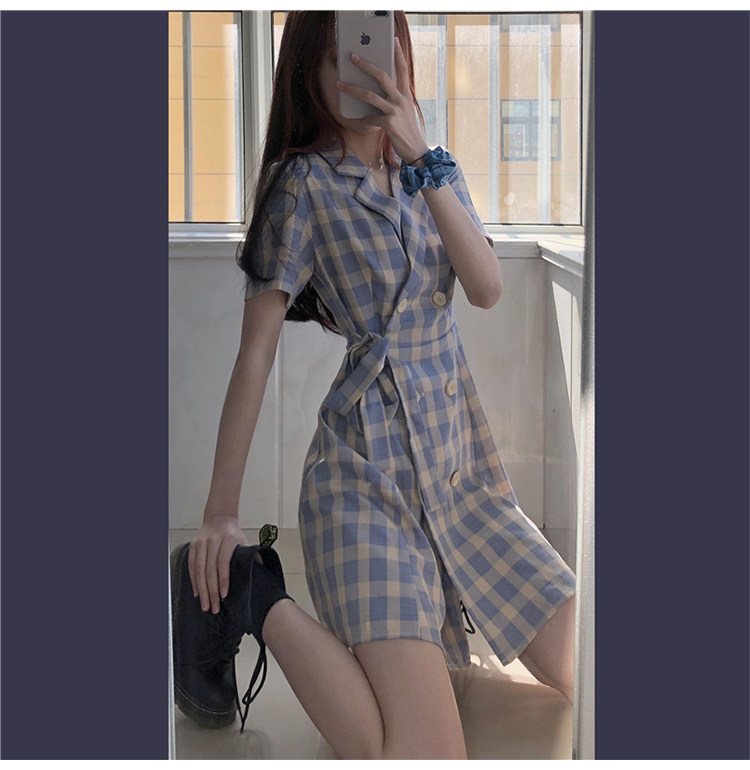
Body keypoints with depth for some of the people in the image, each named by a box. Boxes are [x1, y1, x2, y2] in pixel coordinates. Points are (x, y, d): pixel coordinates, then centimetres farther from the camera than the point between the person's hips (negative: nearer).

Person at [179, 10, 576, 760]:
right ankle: (259, 600, -1)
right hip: (372, 468, -6)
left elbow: (488, 289, -5)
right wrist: (220, 513, -9)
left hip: (460, 452, 6)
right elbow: (256, 351, -8)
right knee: (427, 752, -19)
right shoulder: (306, 182, -5)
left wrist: (423, 156, -15)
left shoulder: (431, 170, 12)